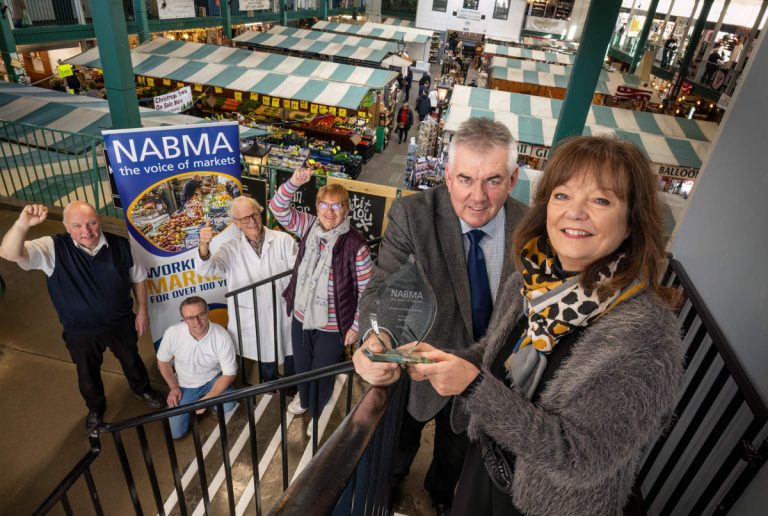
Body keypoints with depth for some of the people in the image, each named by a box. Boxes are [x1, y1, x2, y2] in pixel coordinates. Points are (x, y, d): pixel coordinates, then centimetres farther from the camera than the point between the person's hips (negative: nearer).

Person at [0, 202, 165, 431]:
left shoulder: (119, 245, -15)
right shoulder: (53, 249, -21)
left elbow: (138, 278, -2)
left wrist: (142, 311, 0)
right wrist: (22, 225, -54)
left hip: (121, 323, 1)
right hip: (80, 332, 0)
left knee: (131, 360, 25)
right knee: (88, 374, 23)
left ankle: (143, 389, 56)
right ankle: (96, 408, 53)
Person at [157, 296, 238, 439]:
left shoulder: (222, 337, -29)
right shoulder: (172, 333, -25)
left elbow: (229, 374, -20)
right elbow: (163, 361, -3)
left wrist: (207, 399, -25)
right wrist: (173, 387, -9)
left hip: (213, 380, -1)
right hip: (184, 385, 2)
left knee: (228, 407, -29)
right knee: (175, 433, -5)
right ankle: (192, 405, 25)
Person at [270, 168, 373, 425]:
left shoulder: (356, 245, -24)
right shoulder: (309, 226, -9)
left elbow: (366, 291, -17)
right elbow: (278, 208, -11)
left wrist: (356, 327, -10)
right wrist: (294, 182, -29)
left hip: (332, 326, -5)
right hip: (301, 316, 5)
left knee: (322, 373, 18)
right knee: (301, 365, 29)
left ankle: (319, 415, 49)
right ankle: (304, 398, 62)